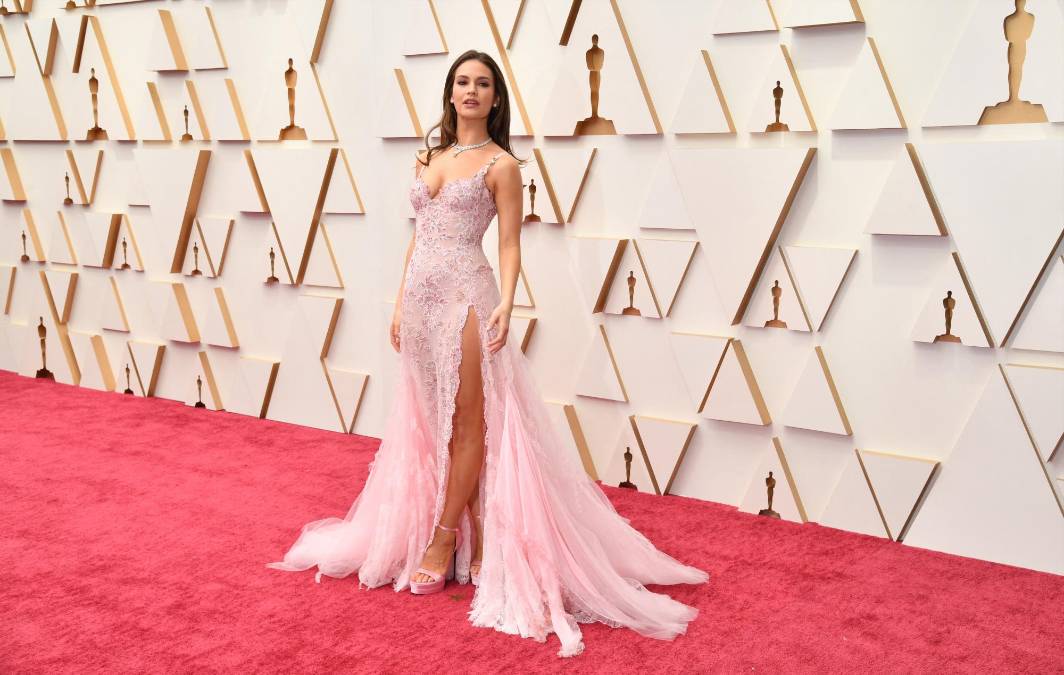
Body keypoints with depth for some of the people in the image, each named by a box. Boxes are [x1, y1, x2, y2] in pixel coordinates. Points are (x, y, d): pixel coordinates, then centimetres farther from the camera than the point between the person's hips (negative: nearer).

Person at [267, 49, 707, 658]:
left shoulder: (501, 164, 0)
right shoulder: (429, 158, 17)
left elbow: (510, 243, -5)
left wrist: (505, 304, -20)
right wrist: (400, 305, 16)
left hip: (466, 298, -7)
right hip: (422, 296, 7)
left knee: (467, 420, -1)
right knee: (429, 418, 8)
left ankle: (443, 539, 10)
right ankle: (471, 535, 19)